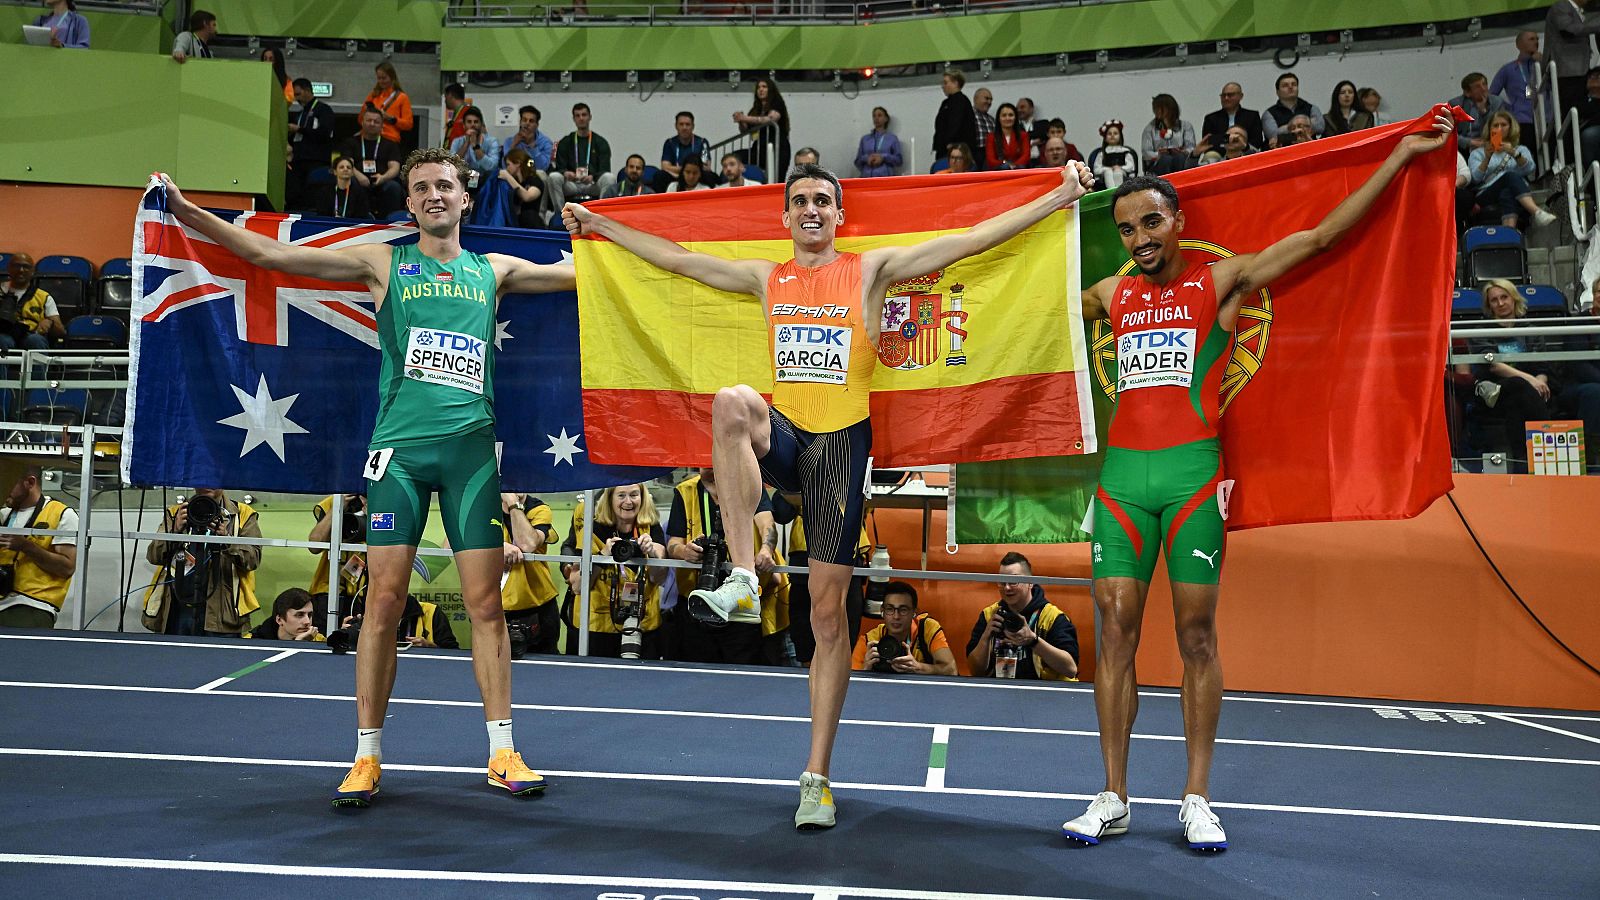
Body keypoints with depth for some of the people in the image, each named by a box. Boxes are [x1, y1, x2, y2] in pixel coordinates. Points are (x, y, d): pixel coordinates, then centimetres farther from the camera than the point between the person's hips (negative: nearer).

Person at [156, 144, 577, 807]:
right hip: (399, 445, -1)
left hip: (471, 446, 1)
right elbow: (270, 254, 7)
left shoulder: (493, 270, 14)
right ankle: (368, 757, 11)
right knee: (384, 602, -2)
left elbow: (581, 272, 21)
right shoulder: (383, 262, 10)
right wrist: (187, 213, 2)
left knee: (485, 603, 1)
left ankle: (502, 752, 11)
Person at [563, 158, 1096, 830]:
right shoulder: (766, 279, 14)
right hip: (782, 436, 2)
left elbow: (974, 239, 1)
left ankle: (816, 776, 9)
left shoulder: (871, 270, 5)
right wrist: (600, 226, 24)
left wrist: (1059, 196, -3)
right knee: (732, 402, -34)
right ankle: (742, 577, -28)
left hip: (842, 444, -2)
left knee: (828, 610, -1)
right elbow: (676, 259, 21)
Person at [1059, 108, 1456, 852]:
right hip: (1122, 473, 3)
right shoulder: (1111, 294, 15)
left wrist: (1402, 154, 1)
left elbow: (1322, 236, 3)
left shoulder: (1222, 280, 5)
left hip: (1194, 471, -3)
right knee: (1114, 630, 1)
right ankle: (1113, 798, 8)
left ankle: (1197, 799, 10)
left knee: (1197, 632, 1)